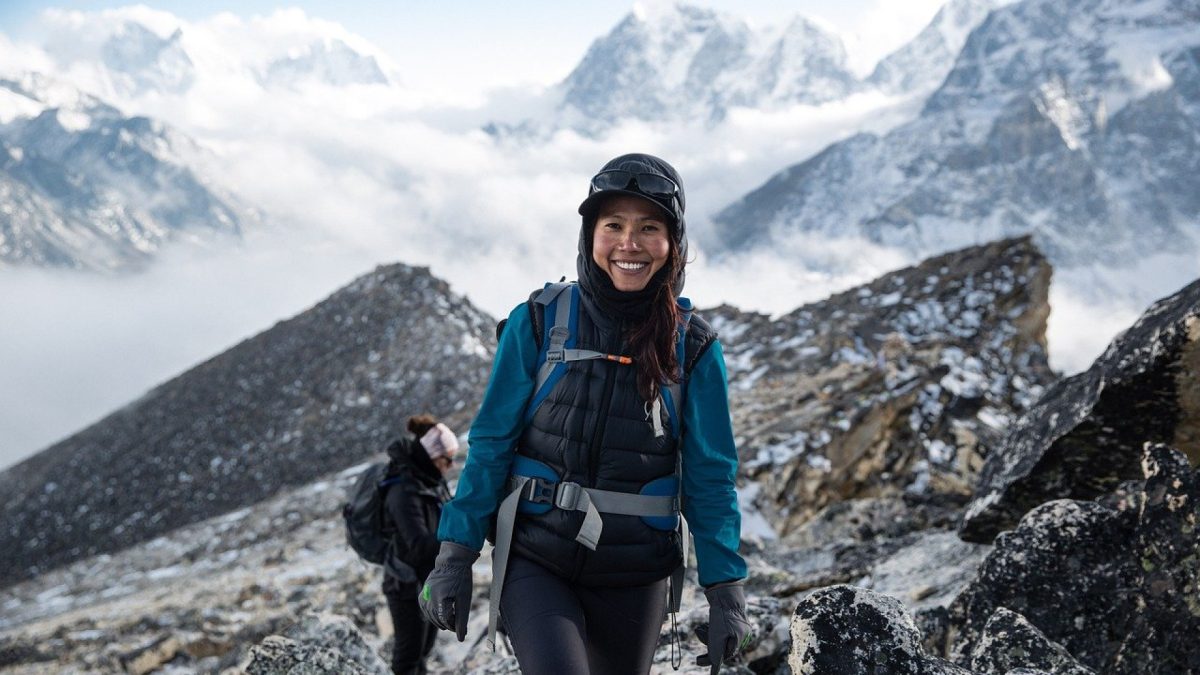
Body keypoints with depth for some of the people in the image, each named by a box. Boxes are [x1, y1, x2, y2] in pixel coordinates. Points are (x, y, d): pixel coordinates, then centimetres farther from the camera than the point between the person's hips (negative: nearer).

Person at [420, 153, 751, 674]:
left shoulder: (692, 348, -2)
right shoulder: (539, 323, -5)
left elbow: (710, 477, 1)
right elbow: (491, 445, -2)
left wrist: (726, 593, -2)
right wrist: (455, 557, -5)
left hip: (634, 573, 2)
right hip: (535, 558, -2)